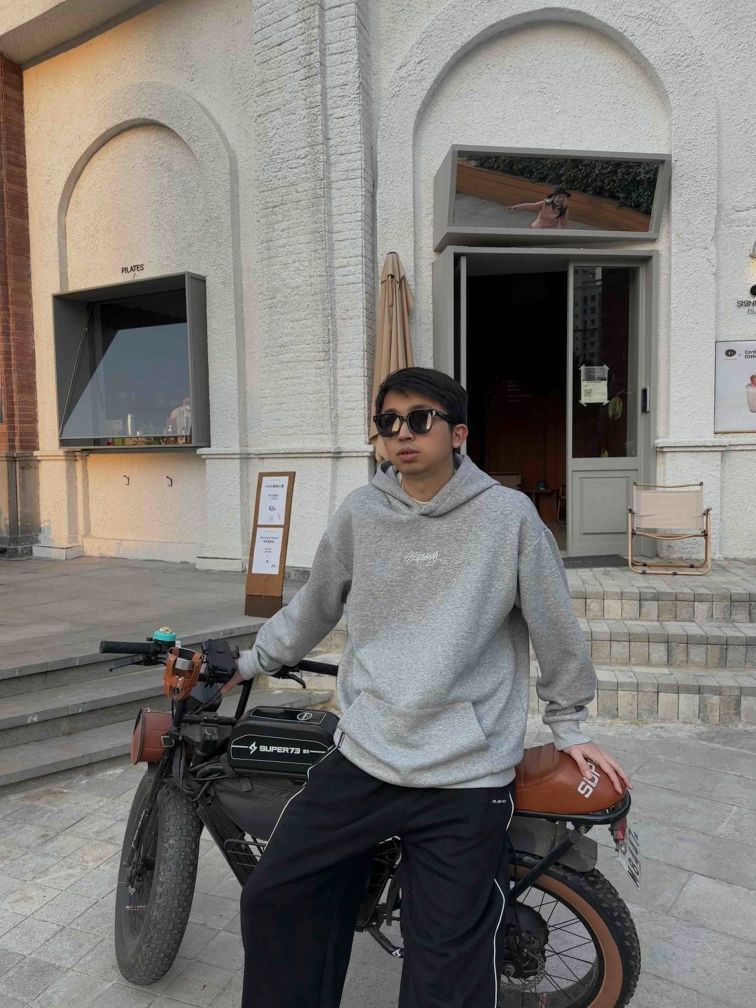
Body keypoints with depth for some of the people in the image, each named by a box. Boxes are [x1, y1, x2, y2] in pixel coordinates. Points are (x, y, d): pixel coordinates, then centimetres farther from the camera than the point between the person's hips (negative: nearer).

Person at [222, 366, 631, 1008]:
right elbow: (314, 606, 16)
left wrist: (568, 726, 10)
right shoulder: (359, 513, 2)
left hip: (466, 776, -3)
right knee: (274, 898, 10)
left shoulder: (509, 515, -7)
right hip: (360, 760, 4)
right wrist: (248, 664, 22)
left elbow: (555, 627, 2)